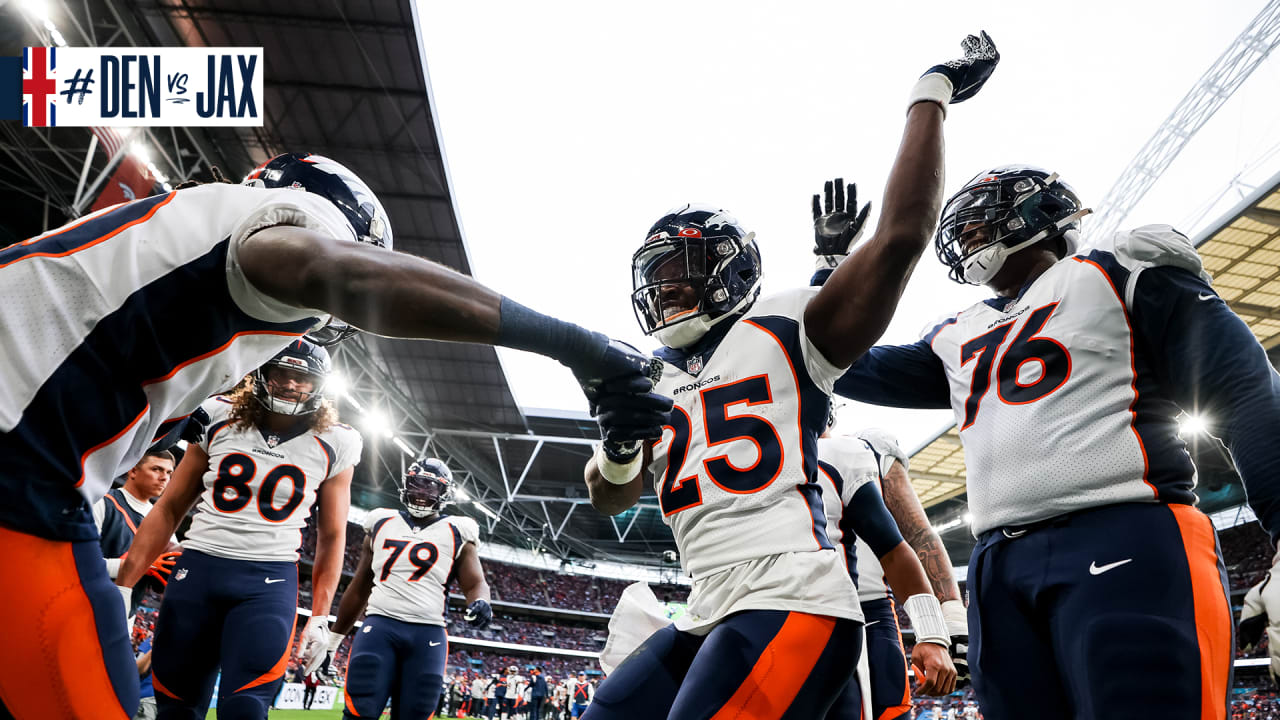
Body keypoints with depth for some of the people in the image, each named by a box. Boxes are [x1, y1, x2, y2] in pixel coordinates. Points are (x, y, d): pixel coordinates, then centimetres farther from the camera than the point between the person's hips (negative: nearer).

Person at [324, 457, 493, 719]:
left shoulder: (456, 534, 9)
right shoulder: (381, 524, 15)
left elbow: (476, 583, 4)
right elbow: (359, 588, 22)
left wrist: (480, 602, -21)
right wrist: (332, 639, 23)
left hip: (428, 634, -1)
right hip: (380, 626, 1)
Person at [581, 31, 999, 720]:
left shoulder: (783, 329, -1)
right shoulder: (649, 378, 18)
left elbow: (900, 236, -10)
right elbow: (609, 499, 17)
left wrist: (930, 96, -1)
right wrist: (620, 445, -5)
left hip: (791, 607, -7)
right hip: (706, 619, 7)